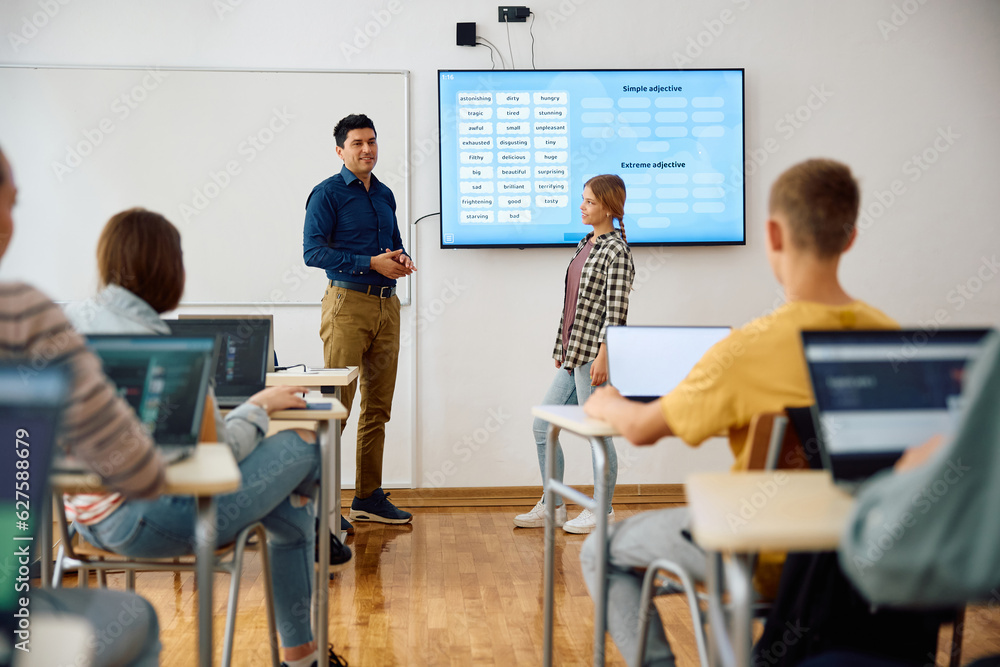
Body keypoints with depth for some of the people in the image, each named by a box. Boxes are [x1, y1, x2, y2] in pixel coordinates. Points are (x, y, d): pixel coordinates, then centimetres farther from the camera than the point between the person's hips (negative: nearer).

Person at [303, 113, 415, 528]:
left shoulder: (385, 195, 17)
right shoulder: (327, 193, -4)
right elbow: (313, 252, -12)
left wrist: (402, 259, 3)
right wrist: (372, 263, -17)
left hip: (387, 305, 7)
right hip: (348, 302, -7)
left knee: (378, 406, 10)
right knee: (337, 403, -9)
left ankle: (369, 497, 19)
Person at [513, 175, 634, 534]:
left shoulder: (616, 251, -11)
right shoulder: (585, 244, 16)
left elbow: (616, 309, -17)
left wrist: (603, 356, -21)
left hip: (593, 354, -9)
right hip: (572, 355, 9)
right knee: (542, 425, 11)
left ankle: (603, 509, 16)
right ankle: (552, 505, 22)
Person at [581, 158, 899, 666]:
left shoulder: (751, 348, -28)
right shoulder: (889, 334, -9)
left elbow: (641, 429, -16)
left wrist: (603, 404, 7)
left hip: (766, 559, -6)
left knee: (603, 551, 13)